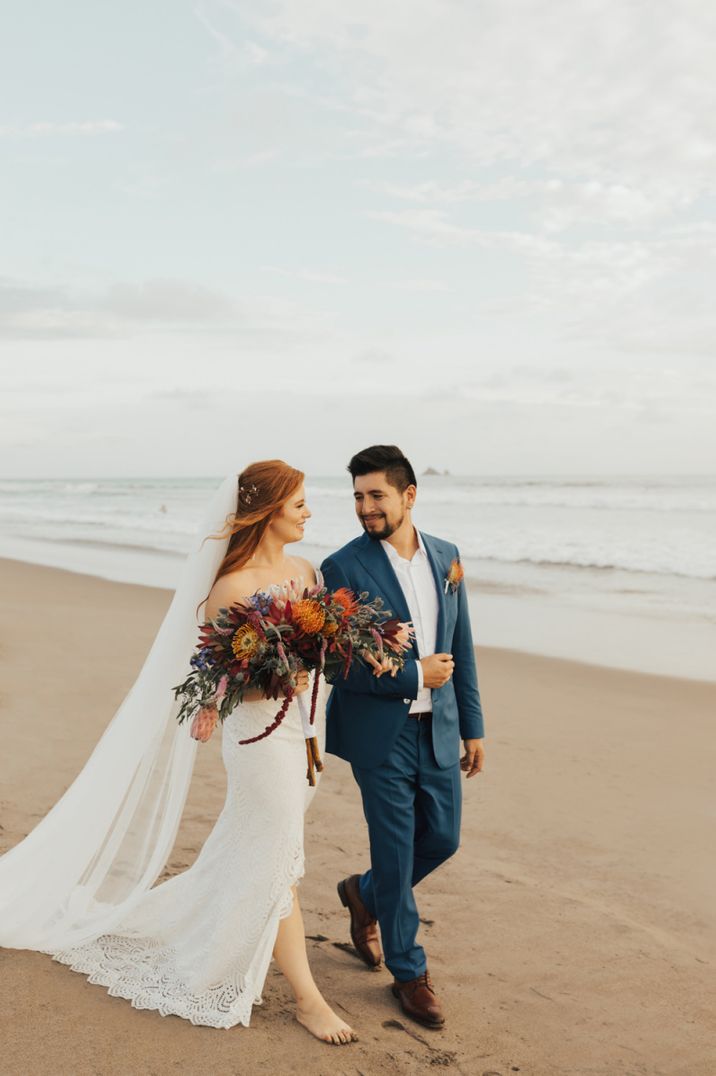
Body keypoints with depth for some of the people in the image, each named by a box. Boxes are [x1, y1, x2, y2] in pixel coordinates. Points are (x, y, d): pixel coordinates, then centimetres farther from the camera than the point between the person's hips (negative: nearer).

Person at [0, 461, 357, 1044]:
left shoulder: (305, 571, 4)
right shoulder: (232, 586, -18)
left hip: (303, 730, 8)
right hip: (261, 735, -8)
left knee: (248, 854, 20)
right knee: (274, 864, 4)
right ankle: (307, 998, 17)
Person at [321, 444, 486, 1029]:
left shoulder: (446, 557, 3)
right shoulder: (344, 568, -13)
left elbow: (461, 647, 9)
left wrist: (472, 726, 10)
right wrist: (414, 677, -15)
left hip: (439, 729, 5)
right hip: (380, 734, -5)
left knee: (442, 839, 14)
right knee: (396, 853, 5)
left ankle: (365, 894, 42)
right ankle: (410, 973, 25)